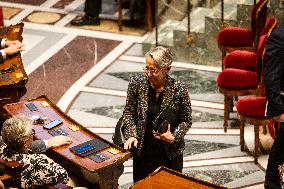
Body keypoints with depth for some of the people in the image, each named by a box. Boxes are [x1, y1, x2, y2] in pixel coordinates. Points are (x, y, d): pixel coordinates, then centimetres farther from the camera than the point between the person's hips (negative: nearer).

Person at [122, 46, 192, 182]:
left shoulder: (178, 89, -15)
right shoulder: (136, 83, -10)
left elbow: (186, 121, -6)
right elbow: (128, 113, 0)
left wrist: (174, 137, -21)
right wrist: (131, 135, -14)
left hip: (170, 152, -2)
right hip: (142, 151, 2)